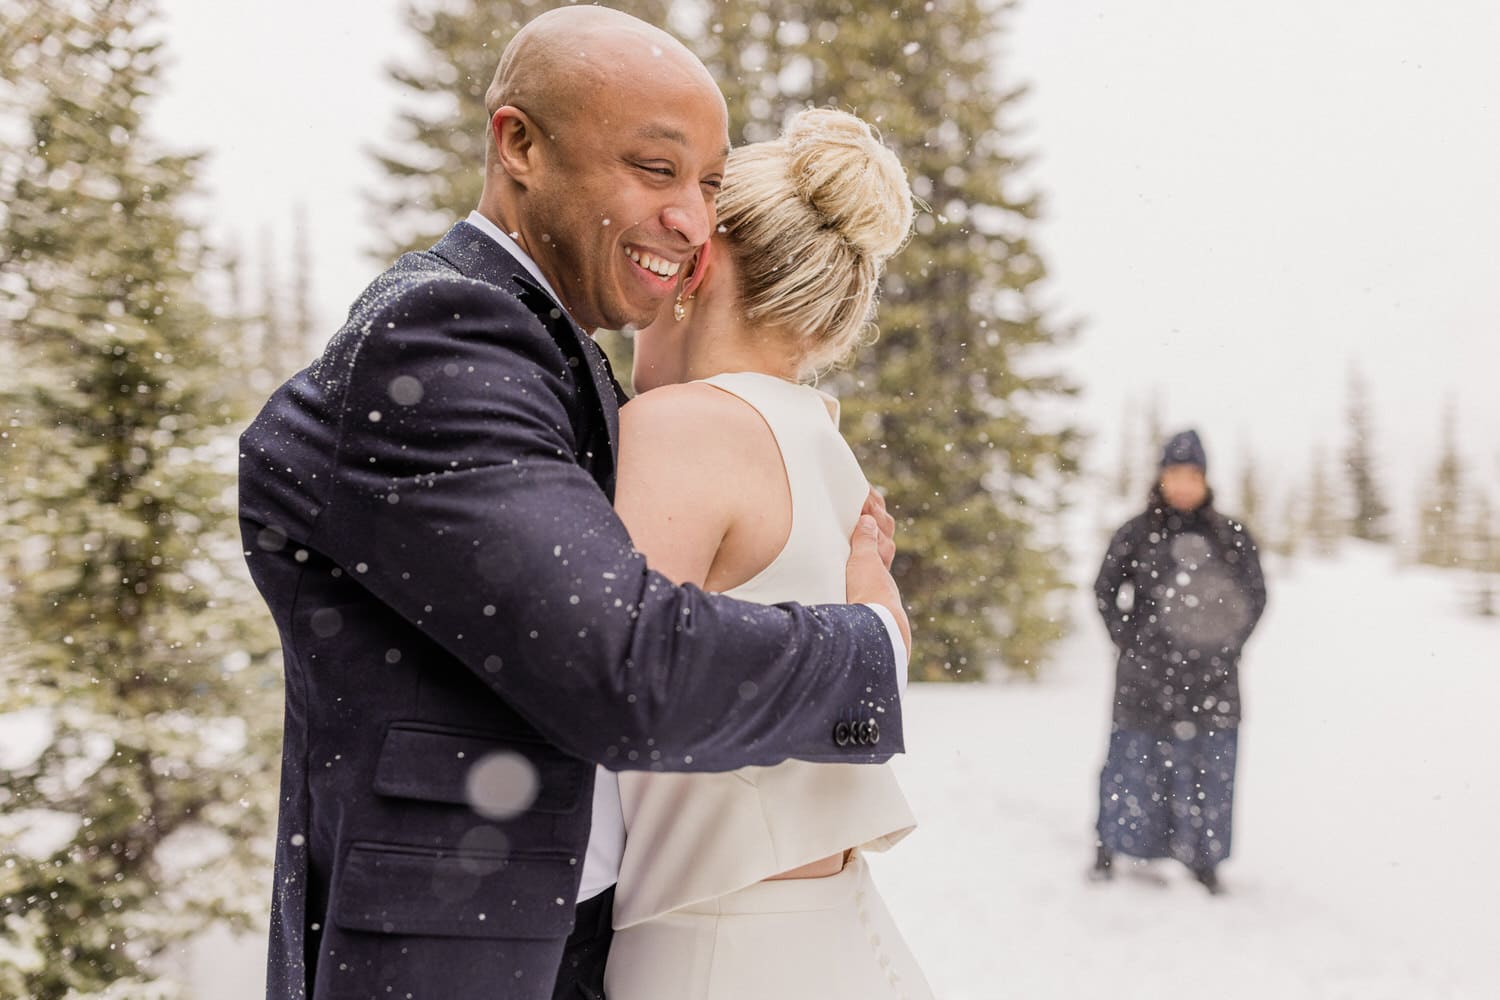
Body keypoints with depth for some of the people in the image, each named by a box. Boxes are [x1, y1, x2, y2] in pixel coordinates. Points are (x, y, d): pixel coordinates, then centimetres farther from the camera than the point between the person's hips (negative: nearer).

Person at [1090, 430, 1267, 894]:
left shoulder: (1231, 536, 5)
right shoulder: (1136, 534, 2)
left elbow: (1255, 595, 12)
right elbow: (1106, 590, 10)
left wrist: (1227, 645, 4)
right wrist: (1132, 641, 3)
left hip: (1211, 678, 1)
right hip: (1147, 675, -1)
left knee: (1209, 765, 3)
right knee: (1135, 758, 3)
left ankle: (1203, 856, 17)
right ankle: (1110, 844, 18)